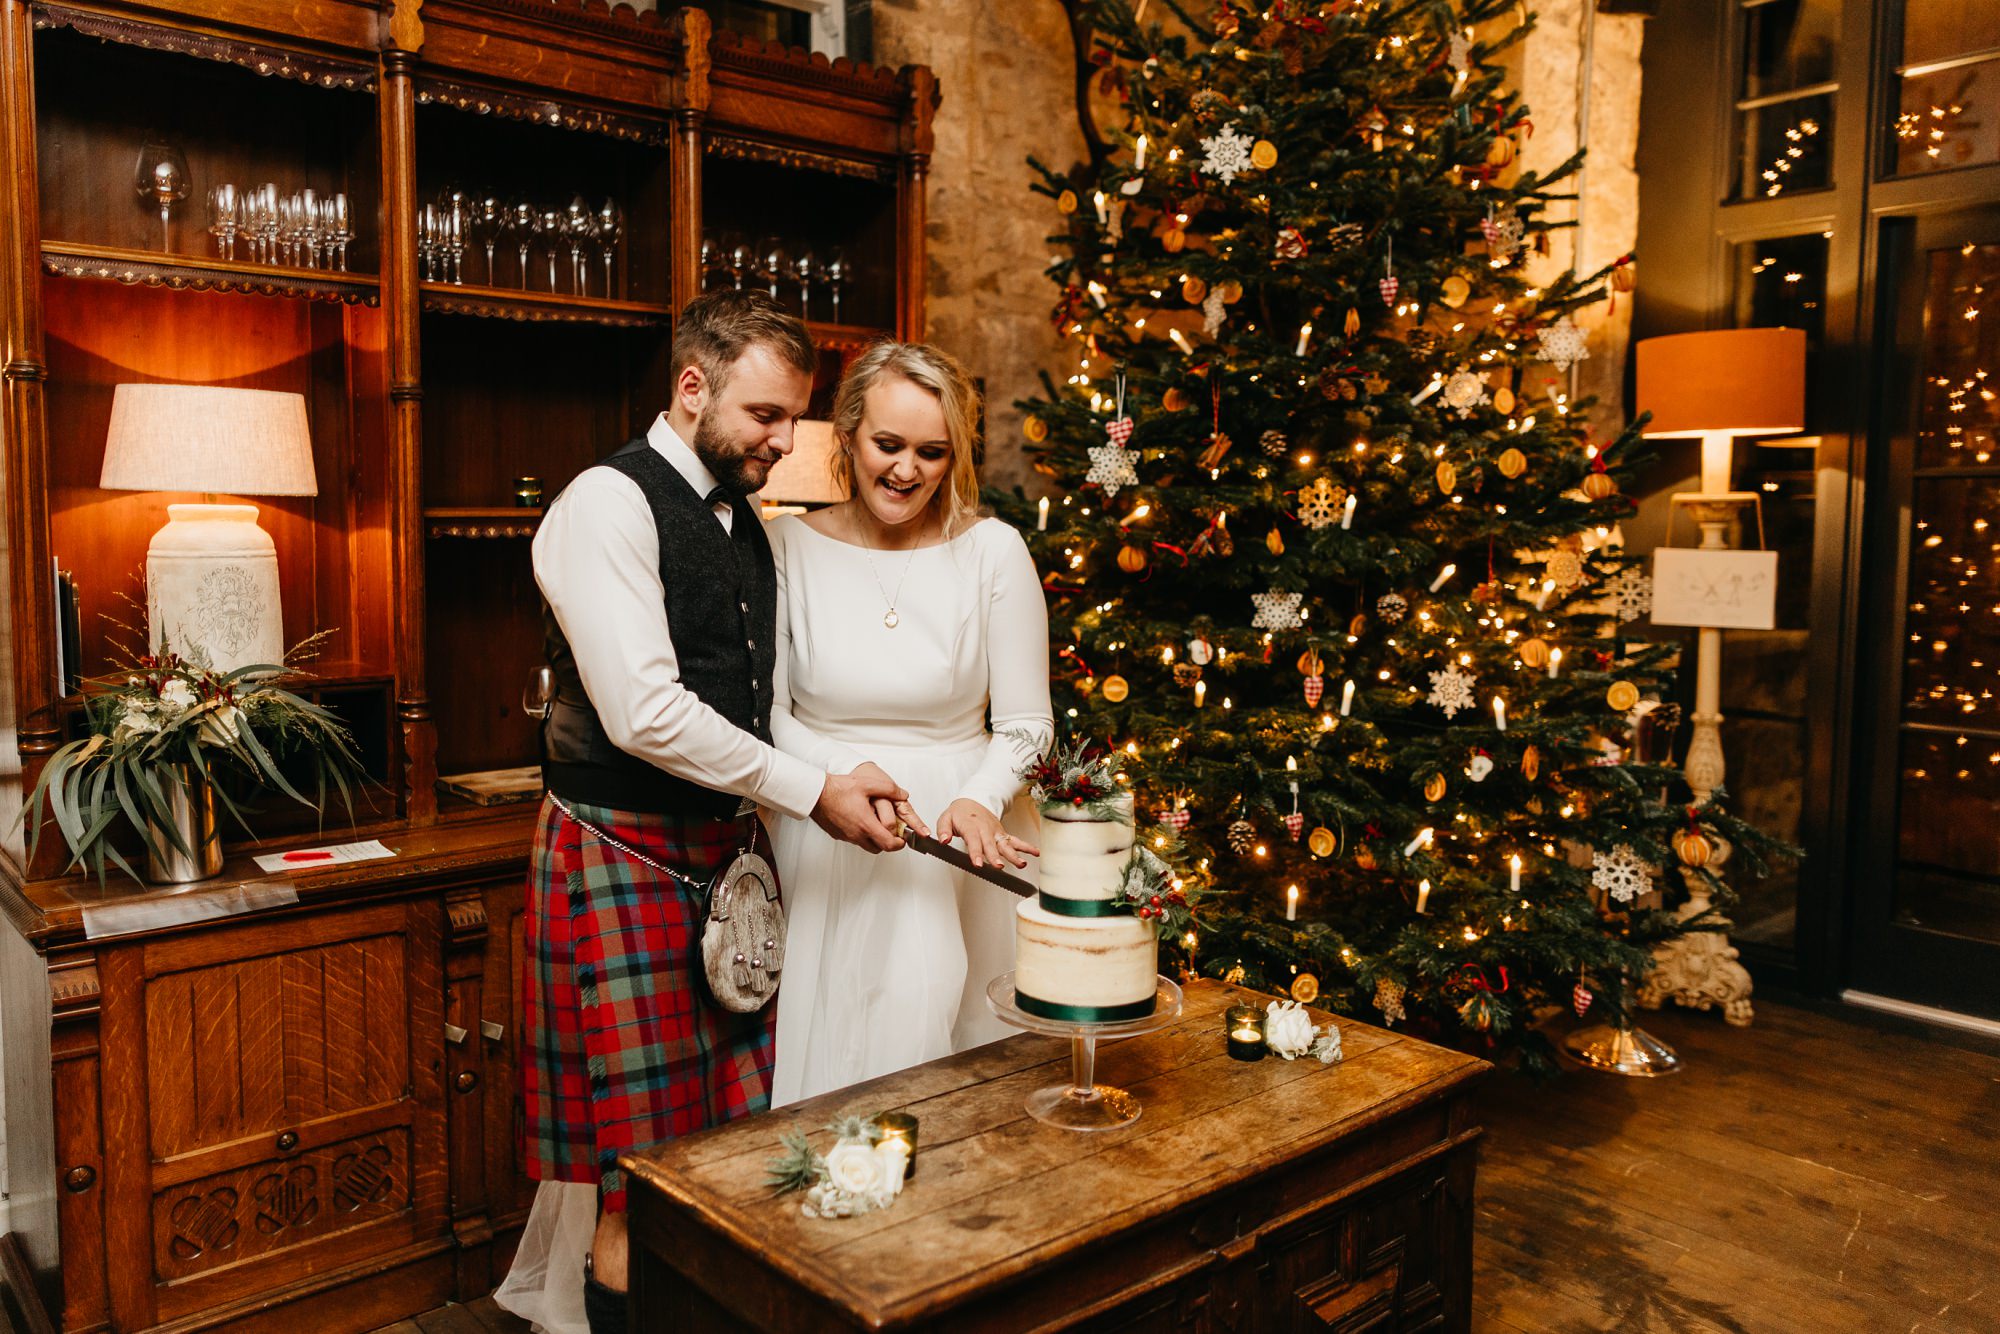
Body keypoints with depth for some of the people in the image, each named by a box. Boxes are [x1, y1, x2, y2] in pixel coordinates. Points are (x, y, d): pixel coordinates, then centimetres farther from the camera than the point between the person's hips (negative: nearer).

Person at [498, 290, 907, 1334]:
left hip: (726, 852, 7)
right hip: (626, 861, -7)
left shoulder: (745, 520, 14)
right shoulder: (609, 504, -12)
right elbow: (645, 712, -22)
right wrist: (813, 794, -17)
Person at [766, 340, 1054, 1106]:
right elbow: (767, 713, 0)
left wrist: (979, 802, -18)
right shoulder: (787, 547, -1)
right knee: (830, 1063, 7)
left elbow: (1025, 724, 0)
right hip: (823, 853, 1)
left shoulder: (993, 551, -2)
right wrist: (837, 779, -18)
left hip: (959, 847, 0)